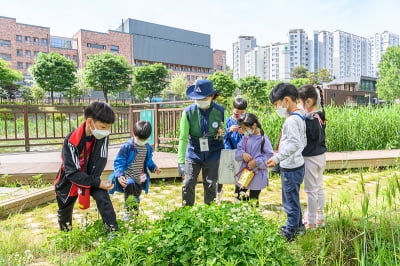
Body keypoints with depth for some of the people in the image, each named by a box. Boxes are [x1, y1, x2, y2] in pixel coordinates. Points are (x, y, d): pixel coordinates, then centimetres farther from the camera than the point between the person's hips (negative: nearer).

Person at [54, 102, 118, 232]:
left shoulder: (103, 136, -22)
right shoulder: (72, 141, -32)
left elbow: (100, 161, -17)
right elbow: (72, 172, -30)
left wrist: (94, 181, -23)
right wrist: (97, 183, -31)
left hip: (90, 177, 2)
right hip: (69, 179, -2)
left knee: (102, 197, -18)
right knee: (65, 210, 16)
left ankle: (113, 230, -7)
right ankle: (65, 232, 44)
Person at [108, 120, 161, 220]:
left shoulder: (148, 148, 0)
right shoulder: (127, 146, -17)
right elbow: (118, 162, -14)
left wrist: (154, 168, 1)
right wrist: (119, 175, -27)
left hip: (139, 179, 5)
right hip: (127, 175, -5)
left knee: (136, 196, 18)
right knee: (130, 185, -34)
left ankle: (135, 211, 45)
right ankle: (128, 211, -18)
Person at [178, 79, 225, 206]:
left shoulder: (221, 111, -9)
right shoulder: (188, 112, -12)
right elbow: (183, 138, -13)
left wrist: (222, 133, -21)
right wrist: (181, 161, -18)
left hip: (213, 154, 1)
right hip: (194, 153, 0)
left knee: (210, 185, 11)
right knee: (188, 184, 2)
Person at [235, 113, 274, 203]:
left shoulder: (263, 138, -15)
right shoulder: (245, 138, 2)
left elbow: (269, 155, -16)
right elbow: (238, 151, 4)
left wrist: (256, 162, -21)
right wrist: (242, 154, -18)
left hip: (257, 176, -5)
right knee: (238, 198, 12)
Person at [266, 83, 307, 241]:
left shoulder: (291, 120, -21)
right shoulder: (299, 117, 8)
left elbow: (295, 144, -30)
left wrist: (277, 158, -32)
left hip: (291, 168, -10)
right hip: (296, 165, 10)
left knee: (290, 200, 5)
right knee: (292, 199, 23)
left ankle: (290, 233, 21)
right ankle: (297, 225, 40)